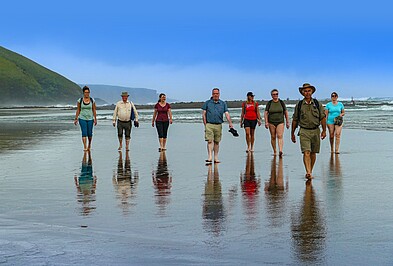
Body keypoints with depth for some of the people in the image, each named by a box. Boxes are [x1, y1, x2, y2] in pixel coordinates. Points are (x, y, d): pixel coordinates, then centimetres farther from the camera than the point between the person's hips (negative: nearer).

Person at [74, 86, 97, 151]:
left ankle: (89, 144, 31)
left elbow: (94, 110, 4)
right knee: (84, 133, -10)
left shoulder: (92, 100, 1)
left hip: (90, 119, 1)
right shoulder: (80, 100, 0)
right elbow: (78, 110, 4)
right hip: (82, 119, -1)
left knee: (89, 133, 4)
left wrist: (95, 119, 1)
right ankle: (85, 147, -11)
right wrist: (76, 119, 1)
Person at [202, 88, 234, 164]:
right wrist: (205, 124, -3)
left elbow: (227, 114, 3)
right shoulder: (207, 103, 7)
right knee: (210, 141, -11)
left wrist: (230, 123, -10)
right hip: (209, 124, -2)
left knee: (217, 142, 7)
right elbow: (204, 114, 6)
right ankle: (210, 157, -15)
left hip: (218, 125, 2)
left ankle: (216, 158, 13)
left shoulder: (223, 103, 10)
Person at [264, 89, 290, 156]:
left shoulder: (281, 102, 3)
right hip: (271, 122, 1)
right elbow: (266, 113, 0)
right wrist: (266, 122, -10)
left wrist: (287, 122, 6)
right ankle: (274, 151, 17)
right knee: (273, 137, 5)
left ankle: (280, 151, -27)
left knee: (280, 136, -14)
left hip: (280, 122, -1)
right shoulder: (269, 103, 1)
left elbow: (286, 112, 9)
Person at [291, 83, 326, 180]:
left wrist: (324, 130, 1)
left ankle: (310, 171, 23)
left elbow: (323, 118, 7)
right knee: (306, 152, -14)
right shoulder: (299, 105, 3)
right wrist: (292, 133, 11)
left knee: (313, 153, 9)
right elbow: (295, 120, 10)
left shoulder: (317, 104, 5)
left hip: (315, 131, 2)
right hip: (304, 131, -2)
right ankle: (308, 173, -23)